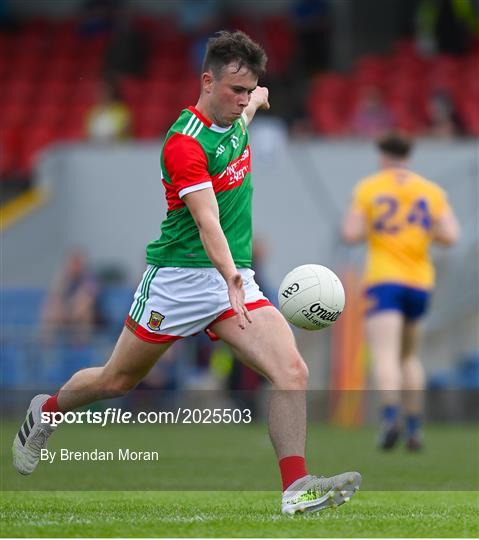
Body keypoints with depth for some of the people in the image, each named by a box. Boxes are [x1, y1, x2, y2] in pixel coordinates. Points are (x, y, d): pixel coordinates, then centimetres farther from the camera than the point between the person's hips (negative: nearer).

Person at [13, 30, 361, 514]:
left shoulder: (235, 119, 4)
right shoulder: (185, 143, -20)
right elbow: (207, 222, -31)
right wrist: (230, 278, -41)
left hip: (236, 277, 6)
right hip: (180, 275, -6)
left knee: (291, 371, -17)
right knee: (116, 381, 11)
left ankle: (296, 488, -22)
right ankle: (46, 411, 40)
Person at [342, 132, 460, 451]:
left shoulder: (368, 188, 0)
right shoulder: (432, 191, 7)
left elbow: (351, 234, -7)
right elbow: (450, 236, -2)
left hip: (383, 281, -4)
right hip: (420, 282, 4)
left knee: (385, 356, -15)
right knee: (409, 356, 20)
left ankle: (391, 416, -39)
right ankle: (414, 428, 15)